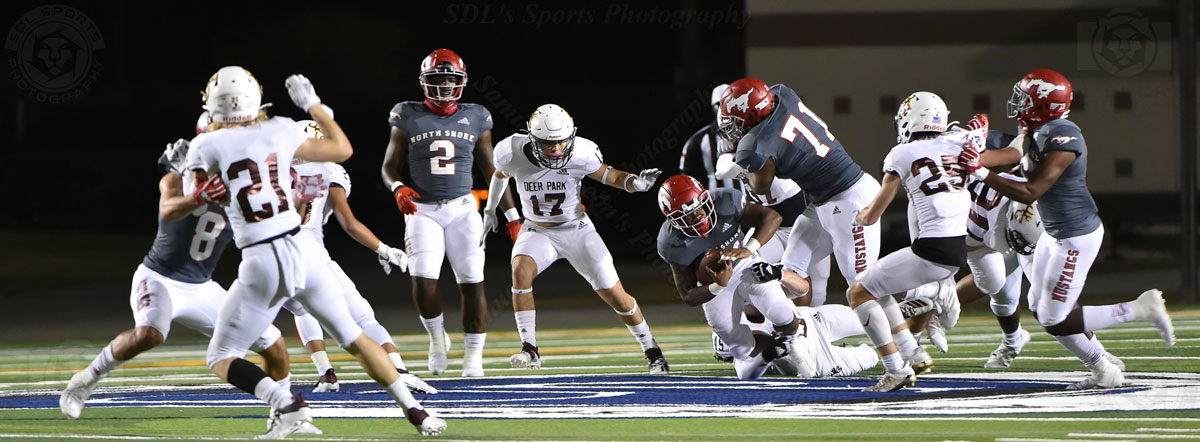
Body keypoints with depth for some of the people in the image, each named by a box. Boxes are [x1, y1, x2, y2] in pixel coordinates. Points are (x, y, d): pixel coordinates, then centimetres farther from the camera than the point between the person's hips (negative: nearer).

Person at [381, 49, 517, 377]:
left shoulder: (475, 119, 7)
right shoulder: (409, 118, 3)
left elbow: (491, 171, 13)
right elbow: (390, 166, 6)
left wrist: (511, 214, 11)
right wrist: (398, 188, -16)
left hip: (462, 208, 1)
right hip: (423, 210, -1)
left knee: (472, 281, -6)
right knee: (423, 279, -18)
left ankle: (473, 355, 5)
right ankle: (437, 336, 9)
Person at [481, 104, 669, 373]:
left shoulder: (579, 154, -23)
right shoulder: (513, 154, -18)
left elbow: (609, 175, -9)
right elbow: (500, 175, 6)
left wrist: (636, 183, -30)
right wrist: (490, 211, 17)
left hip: (577, 230, -1)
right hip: (538, 231, 1)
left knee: (615, 295, -5)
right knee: (521, 270, -31)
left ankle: (652, 352, 16)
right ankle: (529, 351, -27)